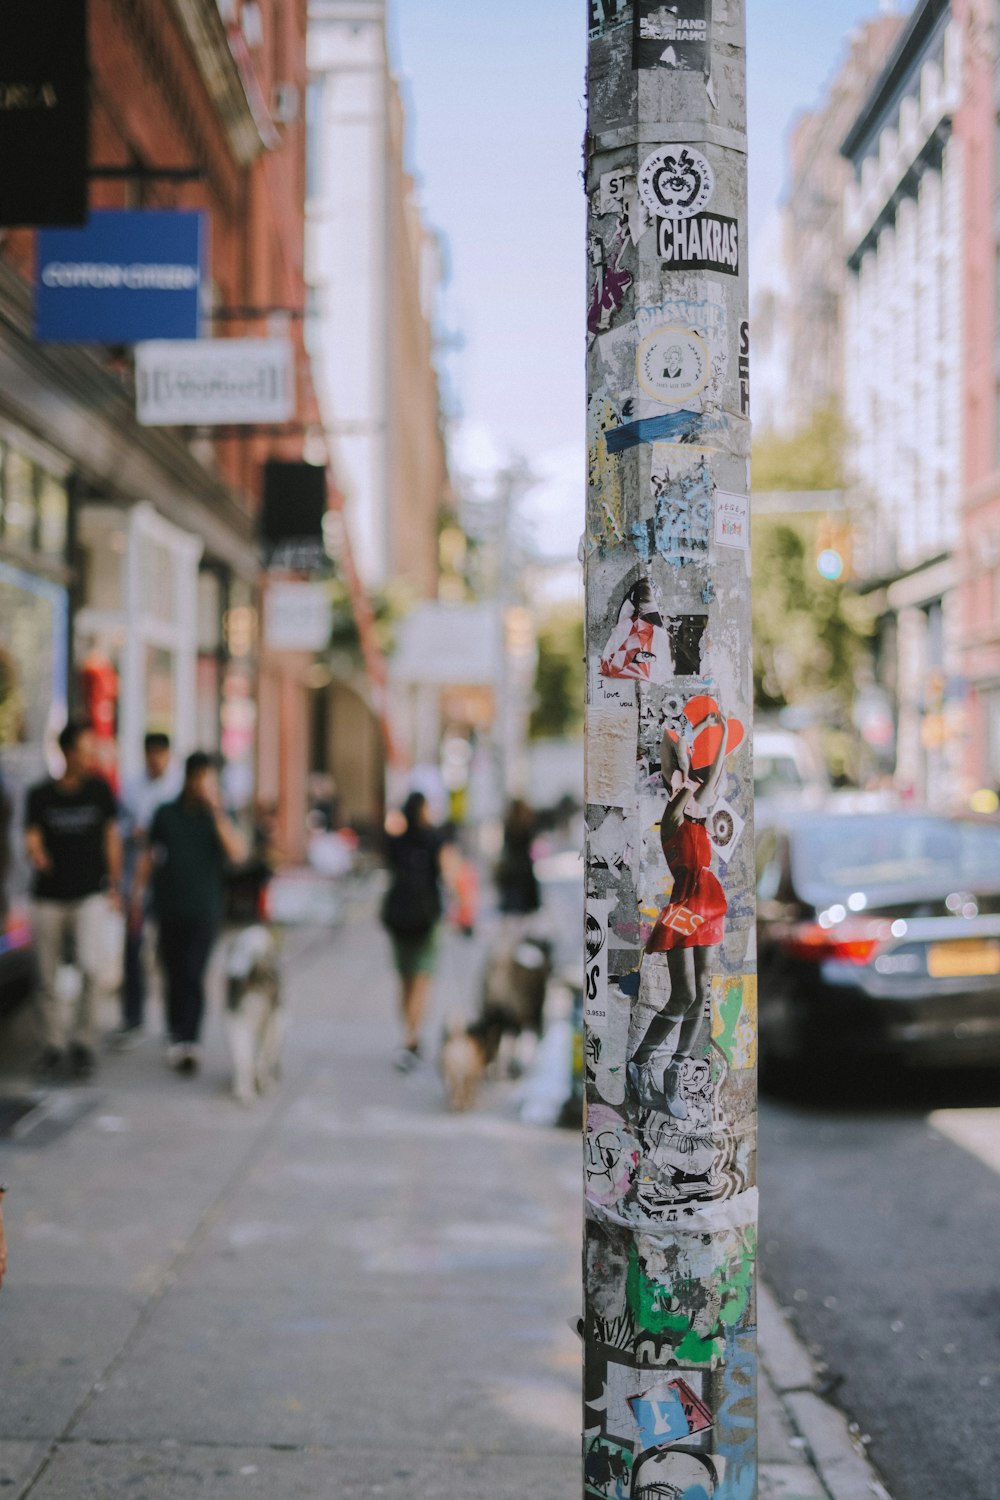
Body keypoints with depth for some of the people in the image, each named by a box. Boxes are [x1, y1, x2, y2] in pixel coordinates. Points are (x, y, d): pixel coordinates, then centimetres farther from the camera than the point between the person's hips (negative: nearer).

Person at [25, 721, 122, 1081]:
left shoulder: (99, 790, 1)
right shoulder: (41, 795, -1)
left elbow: (111, 837, 9)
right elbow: (32, 839, -6)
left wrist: (114, 888, 7)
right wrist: (36, 854, -30)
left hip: (90, 894, -1)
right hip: (48, 898, 1)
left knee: (91, 966, -18)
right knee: (46, 978, 4)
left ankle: (83, 1042, -5)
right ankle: (52, 1044, 18)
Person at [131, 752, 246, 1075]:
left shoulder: (217, 818, 2)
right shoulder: (166, 814, 8)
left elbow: (238, 852, -15)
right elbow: (149, 856, 16)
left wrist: (216, 811, -19)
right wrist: (137, 895, 12)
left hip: (204, 911, -2)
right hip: (169, 908, 3)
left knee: (192, 975, -12)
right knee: (174, 975, 6)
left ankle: (190, 1042, -15)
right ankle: (178, 1039, 19)